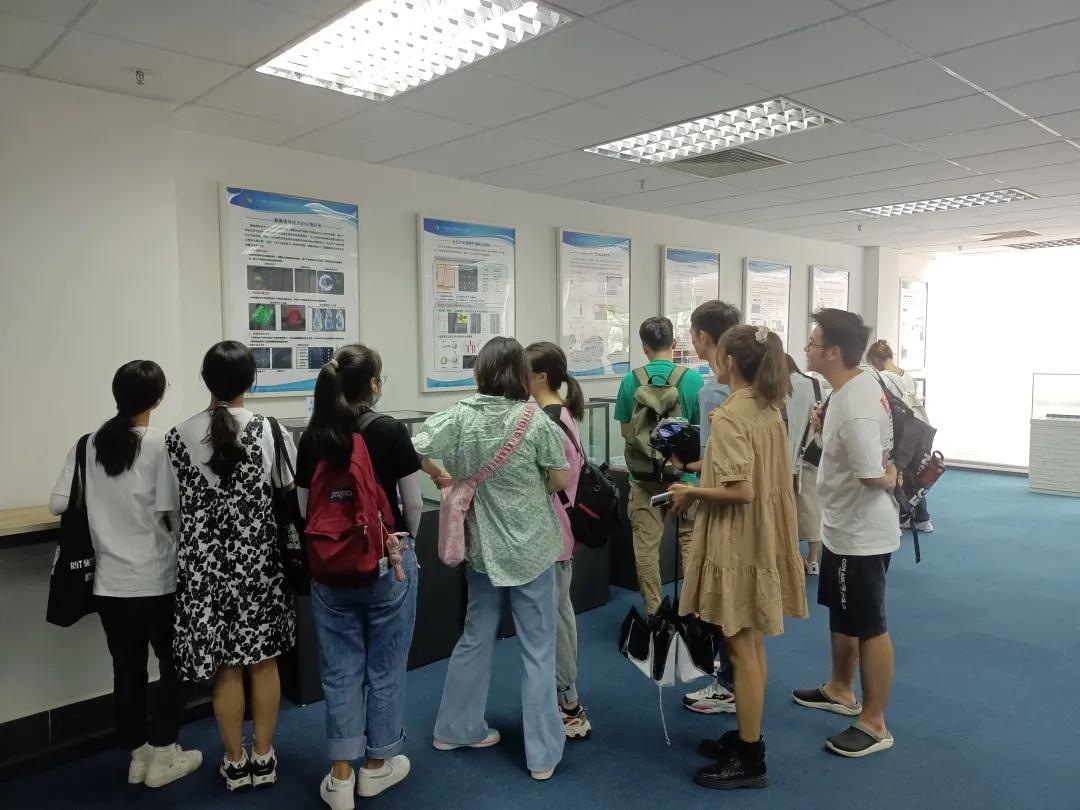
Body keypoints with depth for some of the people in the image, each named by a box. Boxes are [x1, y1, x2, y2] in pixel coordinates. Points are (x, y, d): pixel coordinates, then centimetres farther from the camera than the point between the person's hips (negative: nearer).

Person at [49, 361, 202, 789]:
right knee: (173, 665, 13)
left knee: (126, 670, 14)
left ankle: (138, 754, 27)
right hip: (157, 580, -4)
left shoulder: (88, 445, 0)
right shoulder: (163, 445, -13)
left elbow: (58, 504, 2)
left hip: (110, 582, 4)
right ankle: (162, 757, 19)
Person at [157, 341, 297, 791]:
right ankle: (263, 757, 25)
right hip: (258, 562, 0)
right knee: (263, 661, 13)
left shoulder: (179, 437, -6)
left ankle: (236, 762, 25)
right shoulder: (269, 430, -9)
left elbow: (171, 509, 0)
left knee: (225, 666, 12)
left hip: (206, 565, 1)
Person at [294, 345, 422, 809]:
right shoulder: (390, 431, -12)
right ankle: (377, 766, 27)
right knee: (384, 667, 13)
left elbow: (305, 508, 3)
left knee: (340, 669, 13)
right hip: (386, 564, -3)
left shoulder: (312, 437, -2)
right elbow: (413, 503, -6)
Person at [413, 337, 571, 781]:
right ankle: (542, 753, 17)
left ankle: (456, 728, 35)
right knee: (538, 648, 8)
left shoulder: (457, 418, -7)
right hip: (530, 545, -3)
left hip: (481, 544, 4)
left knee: (475, 636, 21)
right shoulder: (535, 421, -14)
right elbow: (563, 480, -8)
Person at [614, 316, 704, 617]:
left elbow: (625, 431, 2)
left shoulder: (631, 381, -6)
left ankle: (653, 611, 16)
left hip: (644, 473, 1)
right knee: (690, 541, 12)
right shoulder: (692, 378, -8)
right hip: (683, 470, 0)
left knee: (646, 545, 8)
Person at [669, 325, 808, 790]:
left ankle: (749, 760, 15)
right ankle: (747, 737, 32)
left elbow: (741, 491, -25)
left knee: (741, 650, 2)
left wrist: (691, 493, -12)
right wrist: (705, 474, 17)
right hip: (762, 540, 9)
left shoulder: (730, 415, -20)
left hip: (738, 545, -9)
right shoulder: (770, 409, 7)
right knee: (752, 647, 18)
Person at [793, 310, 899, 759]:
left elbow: (874, 475, -28)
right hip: (843, 527, 10)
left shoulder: (854, 407, -29)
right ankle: (840, 690, 42)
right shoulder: (858, 383, 3)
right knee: (841, 615, 24)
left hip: (861, 533, -10)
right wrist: (825, 431, 0)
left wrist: (891, 478, -8)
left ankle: (874, 724, 19)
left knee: (868, 627, 4)